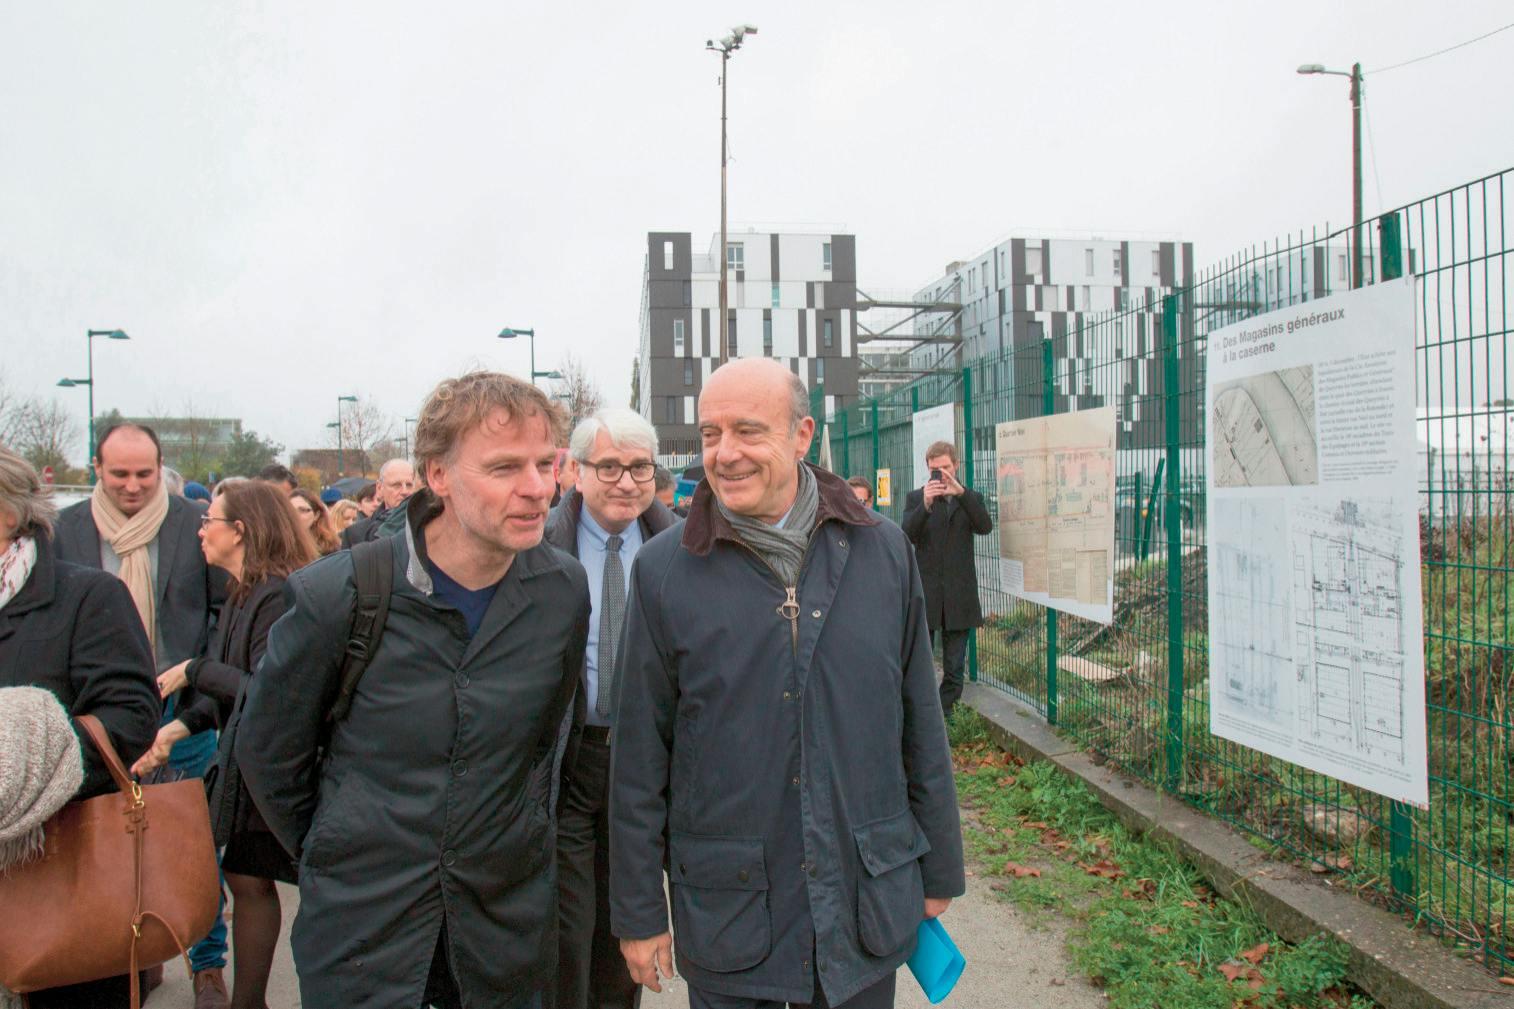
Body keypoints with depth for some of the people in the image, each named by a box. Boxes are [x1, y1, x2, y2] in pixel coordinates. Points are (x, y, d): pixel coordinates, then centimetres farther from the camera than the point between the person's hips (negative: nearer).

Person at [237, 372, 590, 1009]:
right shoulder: (334, 596, -16)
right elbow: (268, 754, -1)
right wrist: (333, 861, 7)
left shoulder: (563, 591, -7)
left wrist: (517, 842, 12)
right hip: (362, 925, -2)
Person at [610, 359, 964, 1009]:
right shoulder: (663, 571, -8)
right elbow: (639, 756, -3)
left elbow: (920, 722, 4)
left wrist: (939, 871, 8)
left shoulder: (883, 550, -3)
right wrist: (638, 912, 0)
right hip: (725, 915, -1)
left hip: (869, 905, 2)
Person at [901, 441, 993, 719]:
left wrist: (960, 492, -25)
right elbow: (908, 534, -12)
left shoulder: (970, 498, 7)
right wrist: (925, 504, -29)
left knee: (954, 669, 9)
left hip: (959, 597, 1)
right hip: (924, 594, -1)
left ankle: (944, 715, 22)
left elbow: (985, 527, -12)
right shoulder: (915, 498, 4)